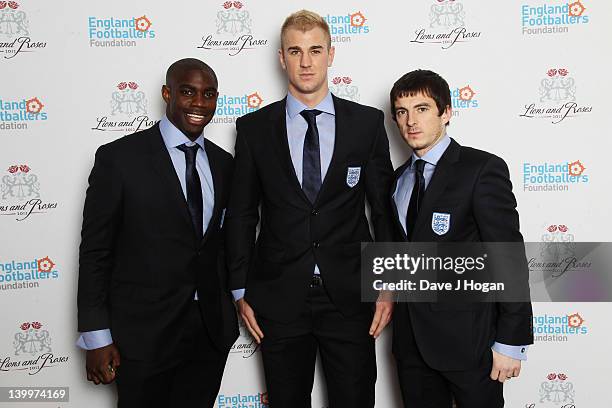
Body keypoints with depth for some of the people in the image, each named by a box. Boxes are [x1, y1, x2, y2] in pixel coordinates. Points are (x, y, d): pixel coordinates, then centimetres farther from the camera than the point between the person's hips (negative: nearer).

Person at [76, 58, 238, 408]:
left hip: (212, 331, 4)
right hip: (143, 334, -4)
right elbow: (95, 251, -7)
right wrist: (97, 338, -8)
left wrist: (232, 304, 10)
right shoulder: (119, 157, -8)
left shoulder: (224, 164, 7)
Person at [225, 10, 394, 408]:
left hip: (350, 296, 0)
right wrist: (241, 291, 3)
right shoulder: (254, 128, 2)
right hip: (278, 298, 1)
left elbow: (385, 208, 3)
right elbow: (242, 213, 4)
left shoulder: (368, 122, 1)